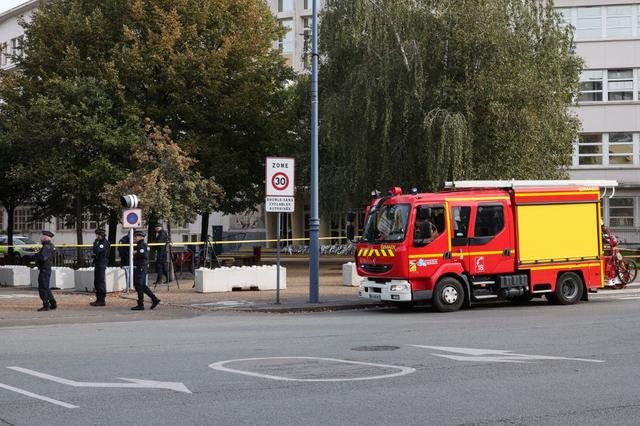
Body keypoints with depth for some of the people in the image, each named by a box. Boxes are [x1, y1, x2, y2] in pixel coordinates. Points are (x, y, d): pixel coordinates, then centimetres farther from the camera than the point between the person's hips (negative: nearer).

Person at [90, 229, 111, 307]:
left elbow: (96, 251, -26)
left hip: (102, 265, -10)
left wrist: (95, 242, -16)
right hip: (97, 264, 10)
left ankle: (102, 301, -6)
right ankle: (98, 299, 19)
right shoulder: (100, 243, 17)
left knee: (101, 283, -8)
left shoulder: (105, 243, -15)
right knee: (97, 283, 13)